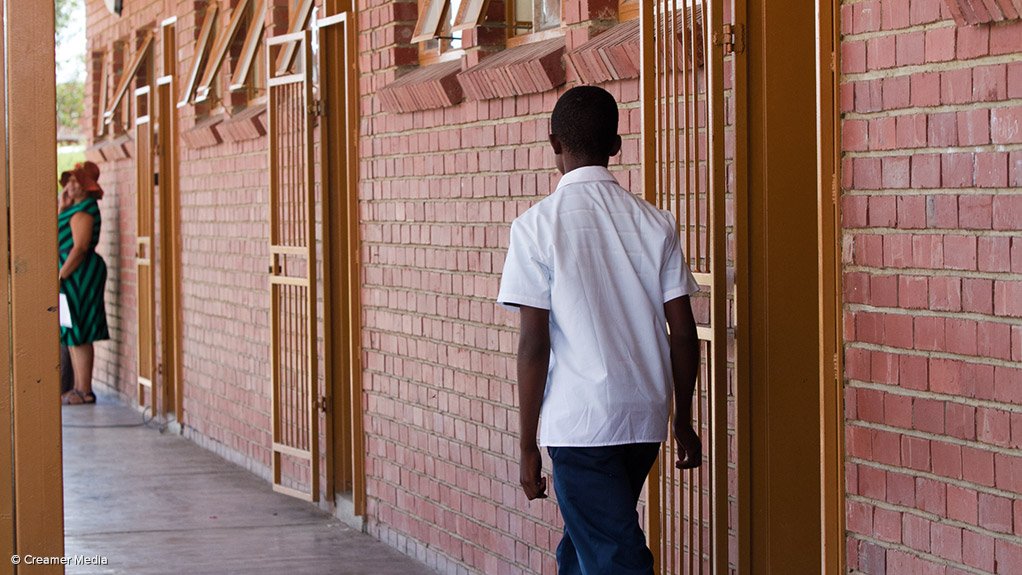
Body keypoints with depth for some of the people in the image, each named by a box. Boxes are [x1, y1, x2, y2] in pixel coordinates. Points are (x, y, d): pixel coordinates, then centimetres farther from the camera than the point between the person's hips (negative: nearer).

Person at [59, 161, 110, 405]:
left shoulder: (83, 211, -16)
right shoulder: (76, 208, 16)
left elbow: (79, 248, -22)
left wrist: (60, 276, -20)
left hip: (80, 274, -11)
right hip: (75, 275, 11)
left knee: (78, 336, -8)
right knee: (73, 336, 13)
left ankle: (85, 392, -6)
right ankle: (79, 388, 18)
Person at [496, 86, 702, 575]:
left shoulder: (538, 226, -9)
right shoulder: (654, 223, 4)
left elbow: (534, 344, -11)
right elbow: (683, 334, 4)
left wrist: (528, 446, -4)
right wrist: (683, 420, 17)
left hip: (580, 424, -5)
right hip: (645, 421, 5)